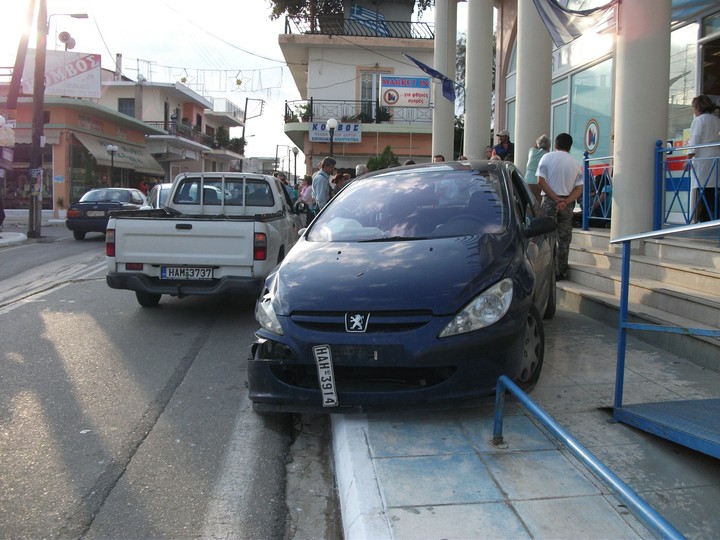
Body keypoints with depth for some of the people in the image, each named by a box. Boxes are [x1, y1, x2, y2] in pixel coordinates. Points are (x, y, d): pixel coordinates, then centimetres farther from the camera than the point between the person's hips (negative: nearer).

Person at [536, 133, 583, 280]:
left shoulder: (547, 157, -2)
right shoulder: (575, 163, 6)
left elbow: (541, 181, -11)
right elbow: (579, 188, -3)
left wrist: (556, 198, -11)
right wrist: (565, 202, -12)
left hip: (550, 201, -3)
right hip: (567, 203, 3)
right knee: (564, 238, 10)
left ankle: (553, 271, -3)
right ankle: (562, 271, 14)